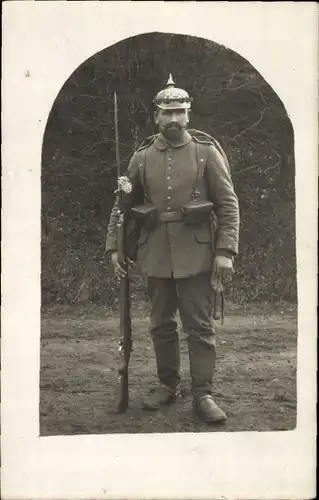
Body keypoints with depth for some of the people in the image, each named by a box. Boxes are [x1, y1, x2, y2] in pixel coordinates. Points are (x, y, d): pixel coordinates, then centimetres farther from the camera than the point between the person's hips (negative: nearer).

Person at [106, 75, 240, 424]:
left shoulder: (207, 152, -1)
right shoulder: (141, 158, 7)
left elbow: (228, 205, -3)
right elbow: (122, 206, 12)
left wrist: (225, 251, -10)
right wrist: (114, 248, 5)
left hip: (195, 254, -3)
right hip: (155, 255, 3)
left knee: (199, 326, 0)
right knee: (161, 324, 12)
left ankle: (203, 394, 8)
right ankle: (167, 385, 27)